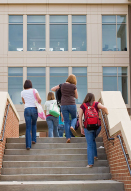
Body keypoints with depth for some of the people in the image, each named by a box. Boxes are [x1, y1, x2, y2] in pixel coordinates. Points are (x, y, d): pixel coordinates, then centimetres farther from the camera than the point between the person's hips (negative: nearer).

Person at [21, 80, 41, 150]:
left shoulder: (22, 92, 11)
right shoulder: (34, 90, 4)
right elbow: (39, 99, -8)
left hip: (27, 110, 1)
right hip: (34, 109, -1)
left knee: (28, 128, 0)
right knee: (34, 124, 25)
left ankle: (28, 145, -9)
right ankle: (33, 139, 16)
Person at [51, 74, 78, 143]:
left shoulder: (62, 85, 6)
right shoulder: (74, 86, 0)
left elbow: (52, 89, 14)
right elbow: (76, 97, 10)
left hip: (63, 105, 2)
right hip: (72, 104, -2)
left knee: (66, 121, 4)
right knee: (74, 117, 23)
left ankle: (68, 137, -4)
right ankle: (72, 126, -7)